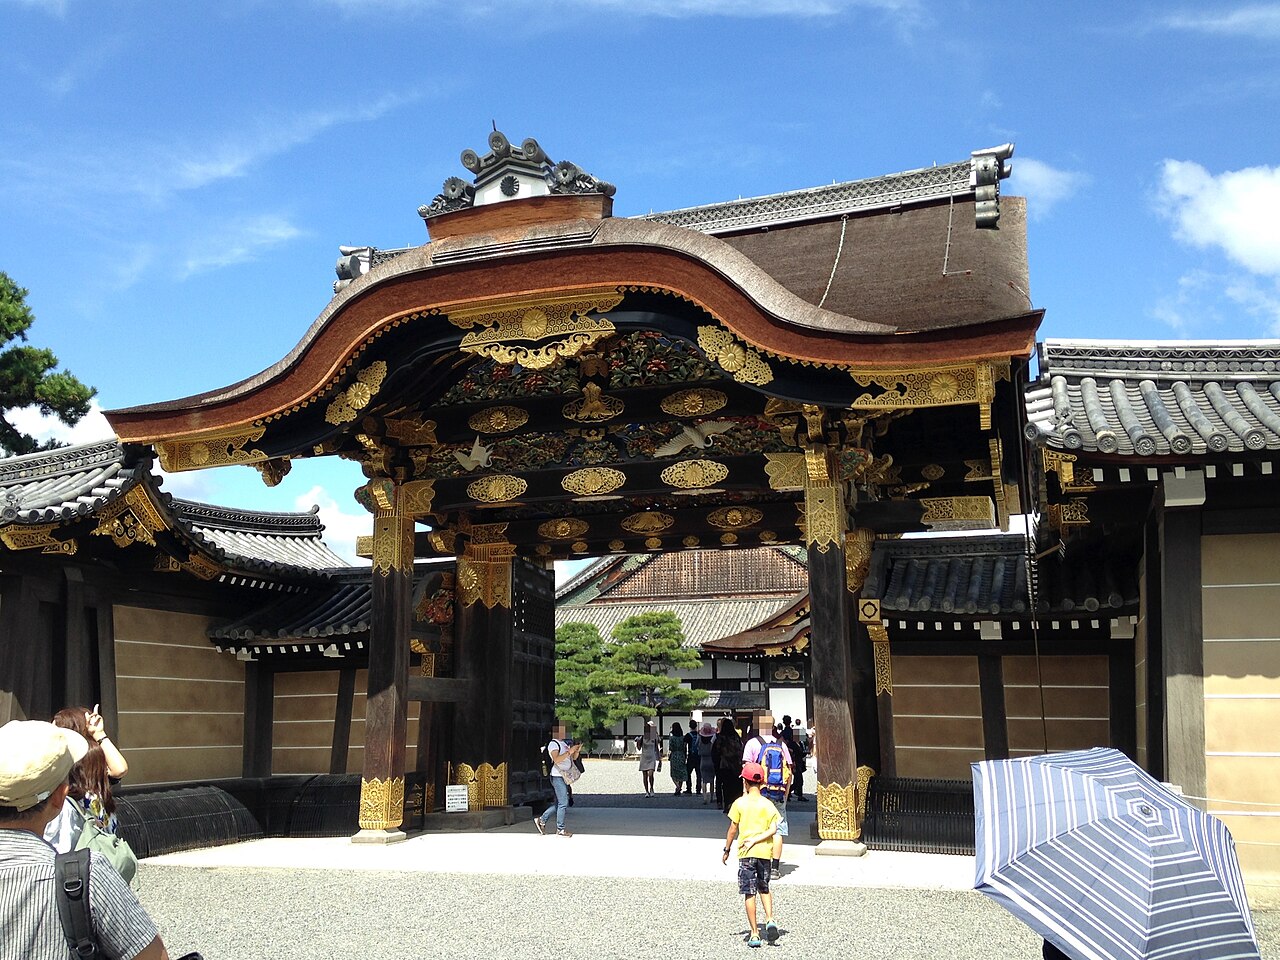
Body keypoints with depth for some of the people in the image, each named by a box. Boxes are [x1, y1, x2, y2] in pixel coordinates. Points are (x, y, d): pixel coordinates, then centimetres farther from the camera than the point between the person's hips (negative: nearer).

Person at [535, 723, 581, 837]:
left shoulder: (564, 743, 19)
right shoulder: (553, 744, -11)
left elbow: (573, 758, 19)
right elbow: (556, 759, -25)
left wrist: (577, 751, -1)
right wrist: (569, 751, -24)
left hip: (565, 776, 9)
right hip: (558, 776, -9)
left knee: (558, 803, 13)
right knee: (563, 803, -7)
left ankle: (542, 820, 22)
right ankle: (560, 829, -1)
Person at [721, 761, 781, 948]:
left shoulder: (740, 803, -4)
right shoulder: (767, 804, 1)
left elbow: (733, 829, -1)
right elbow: (773, 829, -9)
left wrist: (726, 850, 10)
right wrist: (755, 840, -7)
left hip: (746, 854, -2)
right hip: (764, 852, 2)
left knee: (749, 893, 2)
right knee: (764, 888, 22)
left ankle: (754, 934, 0)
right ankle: (770, 920, 2)